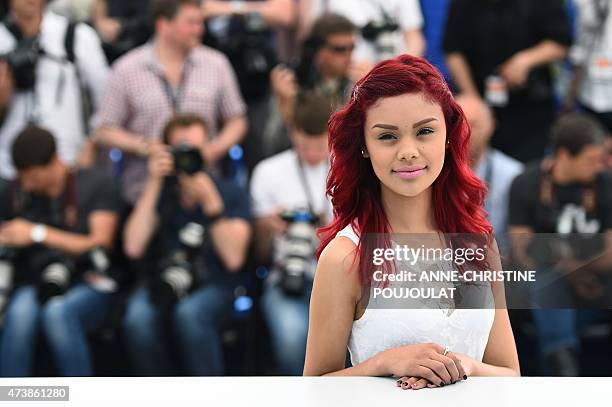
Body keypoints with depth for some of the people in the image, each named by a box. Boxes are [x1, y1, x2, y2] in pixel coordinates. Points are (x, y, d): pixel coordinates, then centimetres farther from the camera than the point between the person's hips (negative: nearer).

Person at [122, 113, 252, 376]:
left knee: (189, 314, -37)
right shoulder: (159, 193, 7)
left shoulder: (231, 193, 2)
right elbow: (133, 248, -10)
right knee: (138, 319, -33)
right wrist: (154, 184, -12)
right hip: (162, 285, 2)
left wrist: (210, 201, -20)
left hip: (213, 287, -2)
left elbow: (233, 258, -12)